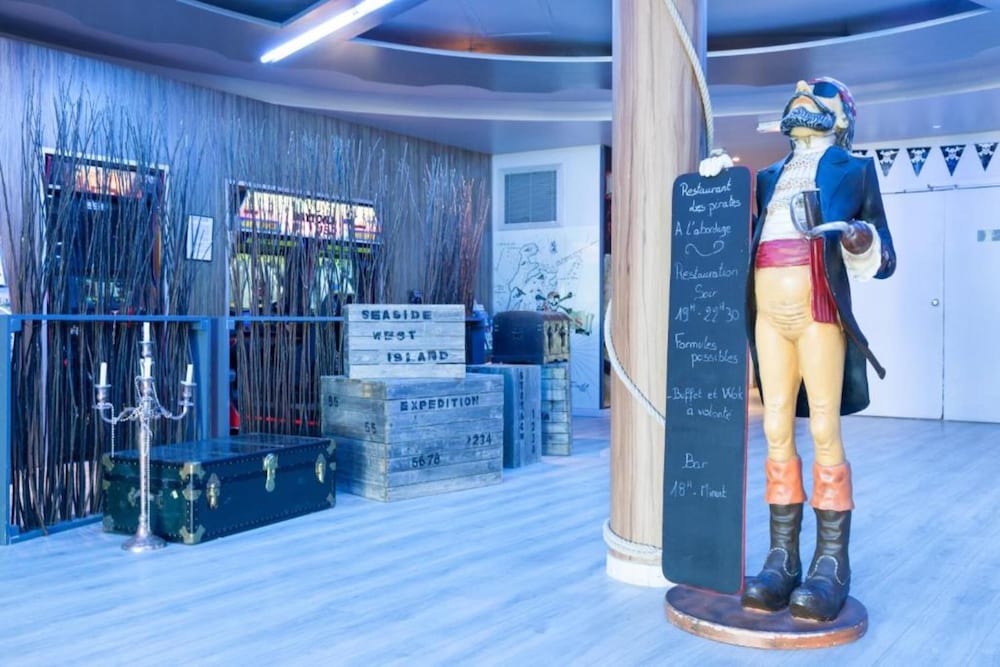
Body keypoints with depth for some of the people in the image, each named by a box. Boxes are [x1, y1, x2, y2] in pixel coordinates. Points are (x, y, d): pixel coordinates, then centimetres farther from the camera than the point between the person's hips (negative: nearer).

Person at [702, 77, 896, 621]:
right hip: (768, 316, 4)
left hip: (818, 312, -4)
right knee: (776, 432, 1)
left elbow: (883, 259, 6)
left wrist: (863, 242, -17)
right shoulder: (769, 178, 23)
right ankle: (781, 559, 6)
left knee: (824, 433, -6)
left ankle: (832, 564, -1)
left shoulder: (854, 170, 11)